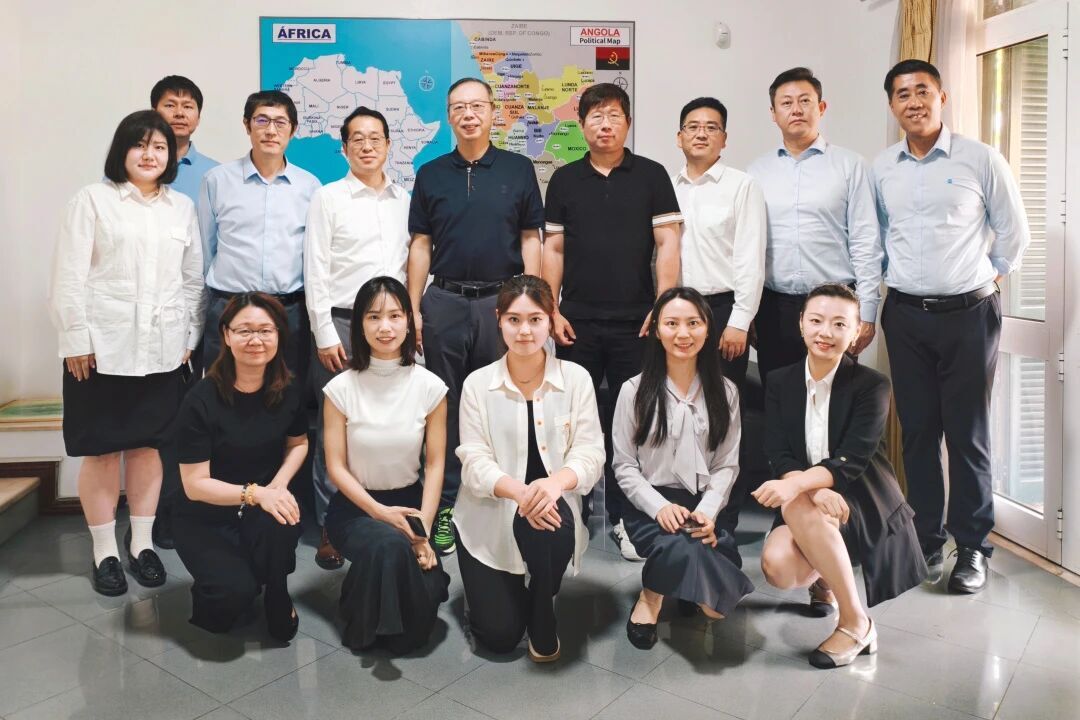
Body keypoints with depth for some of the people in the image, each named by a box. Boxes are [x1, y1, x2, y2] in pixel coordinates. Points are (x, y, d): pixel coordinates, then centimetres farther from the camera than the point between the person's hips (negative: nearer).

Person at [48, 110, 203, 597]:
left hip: (162, 349, 3)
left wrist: (190, 336, 8)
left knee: (148, 446, 9)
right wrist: (76, 340, -9)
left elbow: (192, 278, 12)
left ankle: (142, 544, 22)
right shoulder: (92, 199, 1)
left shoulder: (183, 207, 10)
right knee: (102, 450, 5)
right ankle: (104, 552, 17)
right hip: (103, 346, -2)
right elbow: (69, 277, -4)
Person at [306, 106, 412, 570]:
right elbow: (315, 271, -2)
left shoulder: (405, 200, 12)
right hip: (341, 323, -3)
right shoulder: (328, 198, 2)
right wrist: (325, 334, -8)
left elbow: (412, 261, 13)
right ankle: (330, 528, 12)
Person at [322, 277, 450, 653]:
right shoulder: (342, 388, -10)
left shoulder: (430, 387, -7)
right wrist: (380, 512, -19)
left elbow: (435, 465, -4)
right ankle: (366, 625, -1)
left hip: (410, 502, 2)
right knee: (390, 546, -34)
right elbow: (336, 467, -7)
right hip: (355, 506, -1)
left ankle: (399, 632, 19)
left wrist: (423, 531, -14)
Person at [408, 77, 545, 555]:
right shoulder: (431, 174, 9)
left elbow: (530, 240, 4)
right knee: (446, 406, 6)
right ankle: (446, 505, 16)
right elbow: (420, 245, 8)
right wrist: (413, 308, 2)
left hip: (501, 299, -1)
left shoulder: (518, 169, 5)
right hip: (445, 301, 1)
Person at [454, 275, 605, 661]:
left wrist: (555, 482, -34)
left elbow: (590, 452, -11)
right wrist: (519, 492, -33)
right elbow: (474, 461, -12)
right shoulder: (477, 383, -5)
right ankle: (489, 590, 30)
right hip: (489, 518, 0)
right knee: (499, 636, -8)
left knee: (551, 522, -36)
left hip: (549, 508, 1)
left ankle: (543, 620, -4)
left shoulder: (576, 378, -5)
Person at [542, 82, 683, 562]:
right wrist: (552, 310, 1)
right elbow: (553, 248, 8)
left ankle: (624, 518, 16)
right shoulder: (565, 179, 8)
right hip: (578, 321, 1)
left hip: (635, 320, -1)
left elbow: (667, 244, 0)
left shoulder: (651, 176, 4)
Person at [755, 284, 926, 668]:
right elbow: (779, 457, -6)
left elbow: (851, 461, -19)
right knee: (777, 567, -29)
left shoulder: (872, 385, -7)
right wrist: (818, 489, -27)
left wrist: (798, 486, -37)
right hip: (802, 504, 3)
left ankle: (855, 623, -17)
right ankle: (822, 578, 11)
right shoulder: (780, 383, 3)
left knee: (797, 505, -35)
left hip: (863, 505, -3)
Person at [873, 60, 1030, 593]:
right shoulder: (881, 169, 6)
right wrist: (896, 276, 12)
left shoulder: (980, 160, -3)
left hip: (968, 313, -2)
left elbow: (1014, 231, 6)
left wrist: (992, 275, 9)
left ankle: (973, 547, 15)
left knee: (968, 433, 2)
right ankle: (925, 540, 20)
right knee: (917, 430, 7)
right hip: (906, 314, 3)